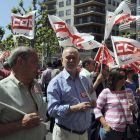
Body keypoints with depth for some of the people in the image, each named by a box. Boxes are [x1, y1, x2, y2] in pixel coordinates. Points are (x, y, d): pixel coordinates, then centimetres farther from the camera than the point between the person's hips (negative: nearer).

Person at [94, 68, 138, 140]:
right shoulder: (106, 92, -5)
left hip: (128, 130, 5)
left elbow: (136, 109, 18)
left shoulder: (129, 91, 10)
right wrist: (104, 124, -14)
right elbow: (97, 108, -5)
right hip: (111, 130, -4)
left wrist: (133, 108, -6)